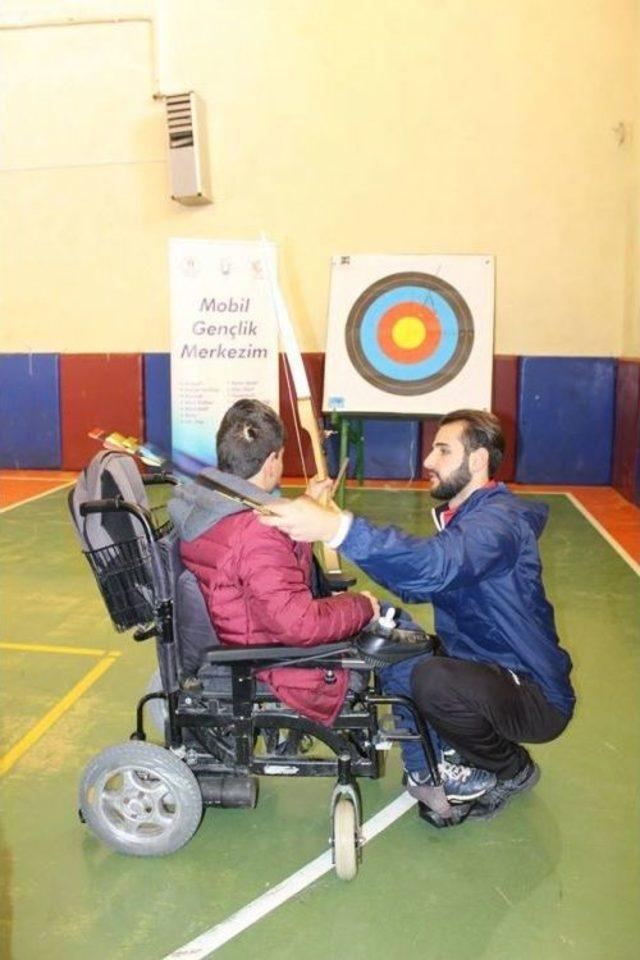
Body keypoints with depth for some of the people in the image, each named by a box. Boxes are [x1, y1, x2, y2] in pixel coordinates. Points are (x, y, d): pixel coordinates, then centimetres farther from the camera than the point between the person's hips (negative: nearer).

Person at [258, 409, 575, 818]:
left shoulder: (498, 519, -22)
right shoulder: (466, 515, 9)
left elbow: (438, 564, -43)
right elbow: (417, 586, 11)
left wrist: (338, 528, -54)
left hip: (537, 697, -9)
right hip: (486, 673, 9)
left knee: (434, 680, -33)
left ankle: (515, 769, -3)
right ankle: (462, 762, 14)